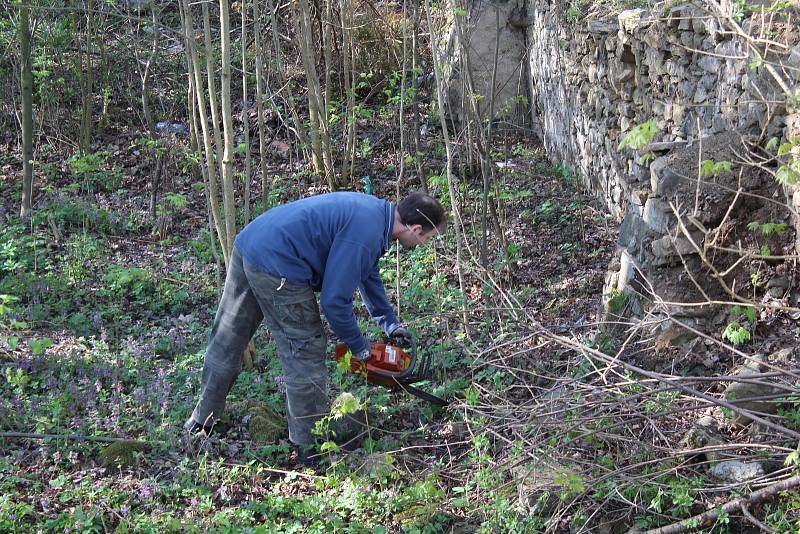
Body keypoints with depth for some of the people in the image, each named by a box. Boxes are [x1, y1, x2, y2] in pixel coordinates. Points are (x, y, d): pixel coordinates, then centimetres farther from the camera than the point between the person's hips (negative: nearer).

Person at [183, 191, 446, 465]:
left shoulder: (374, 209, 11)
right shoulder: (365, 235, -18)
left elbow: (368, 273, 27)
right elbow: (335, 300, -16)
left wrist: (390, 323, 32)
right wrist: (359, 347, 0)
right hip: (276, 268, -10)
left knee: (226, 342, 21)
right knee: (306, 355, 2)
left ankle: (202, 419, 38)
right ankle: (311, 448, 13)